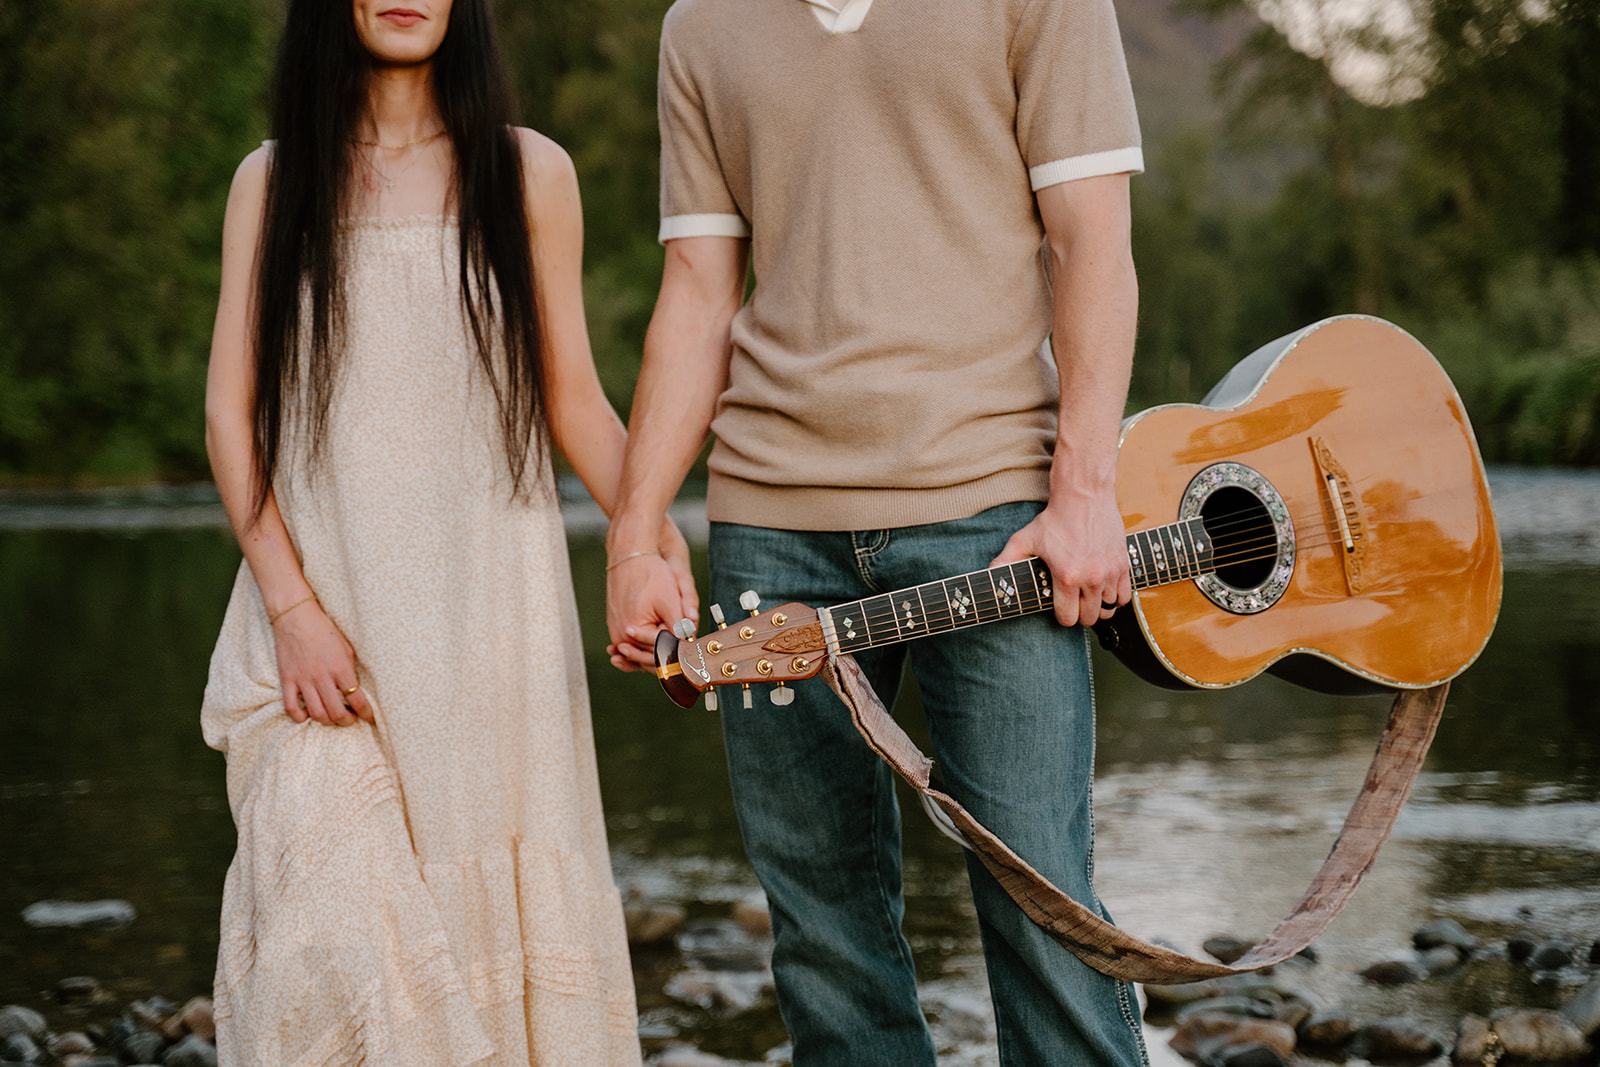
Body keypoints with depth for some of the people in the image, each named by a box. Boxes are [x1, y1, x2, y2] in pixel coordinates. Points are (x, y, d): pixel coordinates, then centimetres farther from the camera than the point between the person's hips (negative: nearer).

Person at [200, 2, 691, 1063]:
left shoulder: (528, 172, 8)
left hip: (487, 604, 0)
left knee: (486, 897, -1)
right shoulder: (273, 180, 9)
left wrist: (650, 526, -10)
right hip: (321, 593, 0)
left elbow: (570, 395, 9)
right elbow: (231, 409, 5)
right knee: (334, 932, -12)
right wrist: (292, 606, -7)